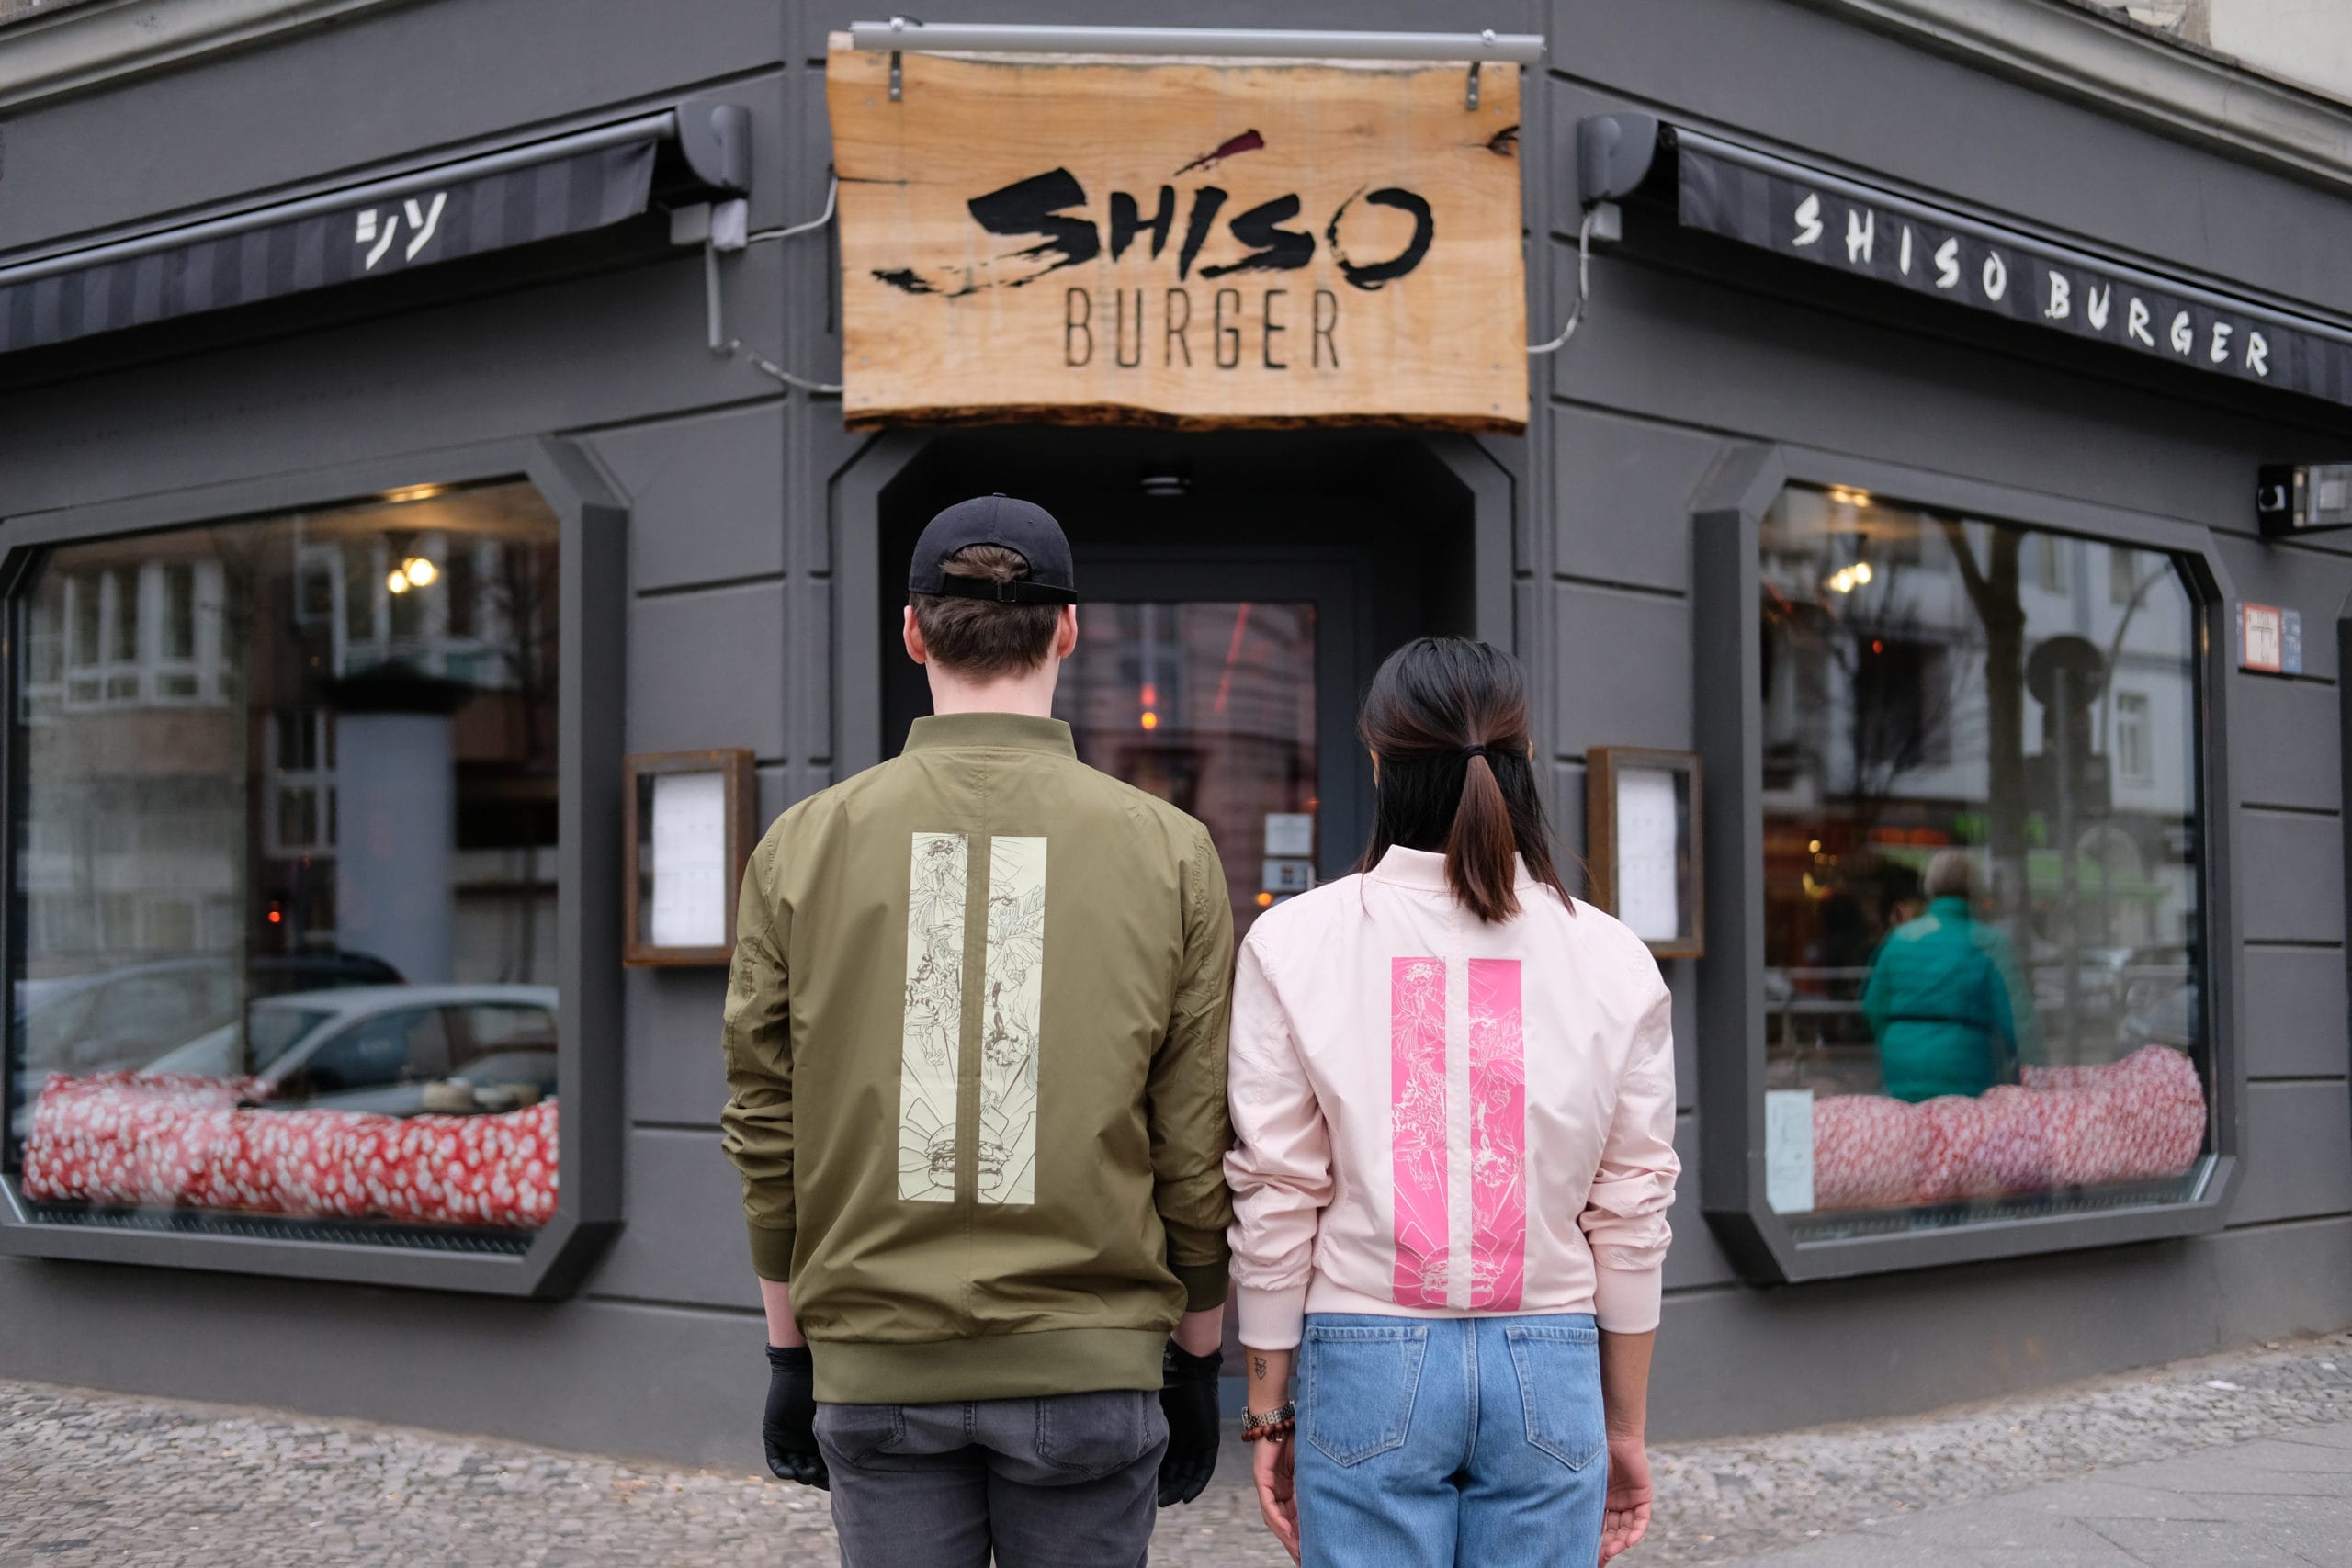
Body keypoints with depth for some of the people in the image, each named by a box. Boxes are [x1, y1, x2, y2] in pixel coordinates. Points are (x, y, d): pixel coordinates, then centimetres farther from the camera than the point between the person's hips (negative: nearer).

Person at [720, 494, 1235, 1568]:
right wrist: (1197, 1362, 10)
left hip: (877, 1367, 1)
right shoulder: (1167, 850, -2)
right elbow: (1197, 1145, 0)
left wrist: (789, 1353, 12)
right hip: (1089, 1363, -1)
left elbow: (765, 1126, 3)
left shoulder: (804, 845, 0)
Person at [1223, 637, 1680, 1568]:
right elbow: (1631, 1216, 4)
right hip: (1550, 1368, 1)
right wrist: (1625, 1424, 13)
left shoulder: (1294, 945, -2)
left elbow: (1277, 1199, -2)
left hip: (1368, 1363, -1)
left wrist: (1268, 1413, 6)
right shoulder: (1613, 960, 1)